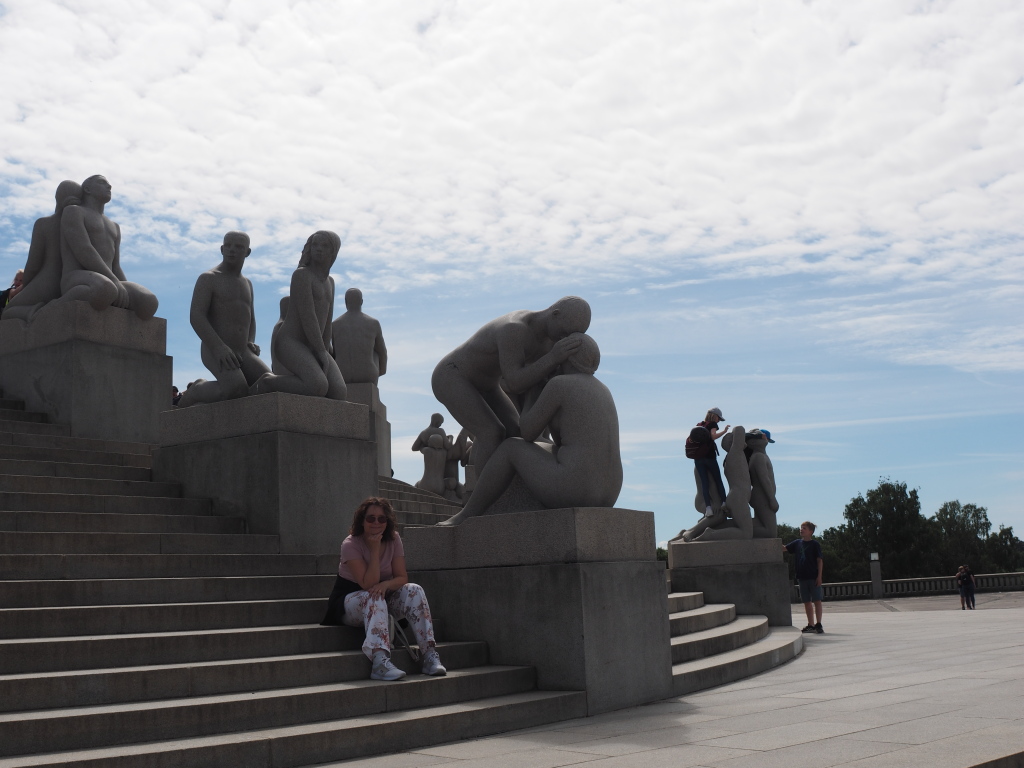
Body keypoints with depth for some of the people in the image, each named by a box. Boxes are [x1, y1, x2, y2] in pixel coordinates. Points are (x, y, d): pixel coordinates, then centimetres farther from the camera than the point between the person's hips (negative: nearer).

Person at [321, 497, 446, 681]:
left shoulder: (394, 539, -5)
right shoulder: (350, 544, -19)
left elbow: (402, 577, -10)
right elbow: (368, 584, -26)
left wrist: (385, 585, -32)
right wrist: (374, 550, -30)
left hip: (383, 598, 5)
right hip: (350, 601, -4)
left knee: (414, 591, -22)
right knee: (374, 598, -37)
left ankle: (430, 655, -30)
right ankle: (379, 662, -54)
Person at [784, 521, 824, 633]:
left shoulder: (815, 544, -4)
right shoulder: (797, 543, 9)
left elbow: (820, 561, -6)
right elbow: (784, 548, 9)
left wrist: (819, 576, -11)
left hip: (813, 577, -5)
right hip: (802, 577, 5)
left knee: (817, 601, -1)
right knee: (807, 602, 9)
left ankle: (818, 624, 1)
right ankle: (811, 625, 15)